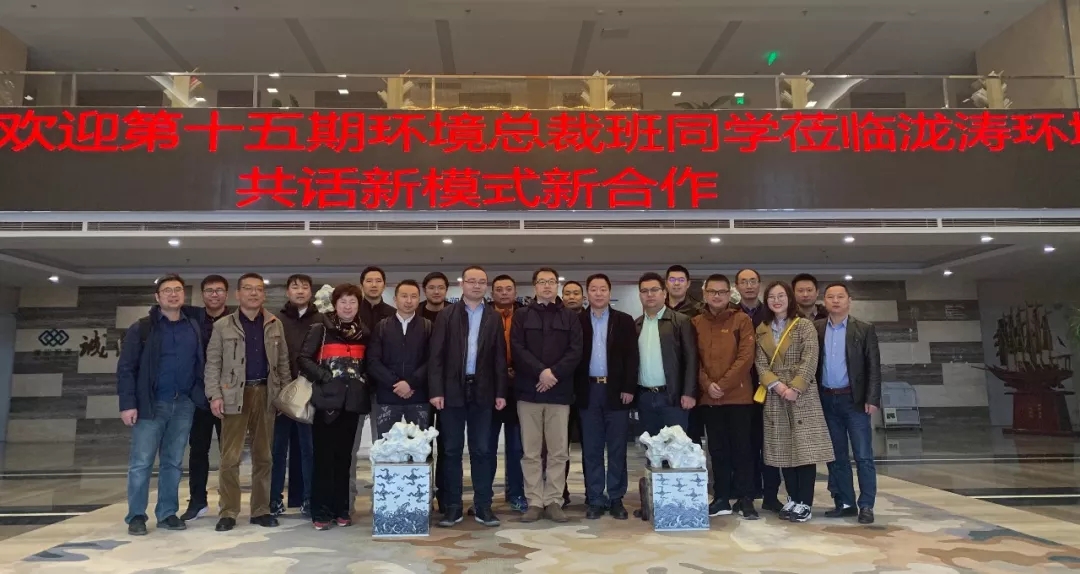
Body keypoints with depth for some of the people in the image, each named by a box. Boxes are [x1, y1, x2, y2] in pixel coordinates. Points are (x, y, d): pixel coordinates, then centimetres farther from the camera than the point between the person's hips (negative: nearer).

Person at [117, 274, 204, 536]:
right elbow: (126, 368, -5)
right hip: (151, 403, -3)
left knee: (173, 462, 9)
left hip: (184, 404, 3)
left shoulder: (194, 327, 9)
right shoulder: (142, 328, -1)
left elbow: (200, 365, 9)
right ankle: (136, 516, 11)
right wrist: (128, 403, -12)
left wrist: (201, 395, -1)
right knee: (141, 462, 0)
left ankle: (168, 514, 17)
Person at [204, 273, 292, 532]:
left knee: (263, 456, 8)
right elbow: (213, 363, 0)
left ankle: (261, 510, 16)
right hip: (234, 394, -2)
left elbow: (282, 361, 9)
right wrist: (214, 394, -9)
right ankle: (228, 512, 8)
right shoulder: (223, 325, 3)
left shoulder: (275, 325, 8)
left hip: (266, 393, 2)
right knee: (230, 457, -1)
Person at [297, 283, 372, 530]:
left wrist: (363, 382, 4)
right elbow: (303, 359, -6)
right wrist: (324, 377, -16)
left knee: (344, 455, 9)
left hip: (353, 401, 4)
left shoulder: (364, 333, 10)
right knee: (324, 455, -1)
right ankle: (320, 512, 5)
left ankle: (341, 509, 17)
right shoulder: (320, 330, -1)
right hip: (327, 400, -3)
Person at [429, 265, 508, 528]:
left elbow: (500, 357, 5)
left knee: (482, 450, 5)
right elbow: (436, 356, -2)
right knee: (452, 450, 5)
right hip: (452, 390, -1)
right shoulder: (446, 315, 3)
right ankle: (452, 506, 13)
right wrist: (436, 390, -9)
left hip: (482, 391, 1)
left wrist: (501, 392, 0)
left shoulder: (494, 317, 7)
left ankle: (483, 505, 13)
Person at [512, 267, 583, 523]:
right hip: (529, 390, 0)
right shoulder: (522, 315, 8)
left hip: (560, 391, 1)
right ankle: (534, 502, 10)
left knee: (559, 451, 3)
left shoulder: (570, 317, 9)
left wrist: (554, 373, -12)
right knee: (531, 451, 3)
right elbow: (517, 349, -2)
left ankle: (553, 501, 11)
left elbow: (575, 351, 0)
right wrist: (541, 372, -14)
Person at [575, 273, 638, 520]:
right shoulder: (578, 321, 5)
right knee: (591, 449, 5)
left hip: (616, 391, 0)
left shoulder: (624, 321, 5)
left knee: (617, 448, 4)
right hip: (588, 391, 1)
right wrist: (574, 389, -5)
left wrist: (629, 388, -8)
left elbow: (631, 357, 0)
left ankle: (616, 499, 14)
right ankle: (595, 500, 13)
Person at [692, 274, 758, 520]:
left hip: (738, 396, -3)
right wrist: (707, 384, -9)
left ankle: (745, 499, 12)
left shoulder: (742, 320, -1)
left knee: (741, 448, 3)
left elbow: (746, 357, -9)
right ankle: (721, 498, 18)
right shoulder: (696, 323, 7)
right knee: (717, 449, 9)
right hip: (708, 397, 3)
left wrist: (723, 384, -14)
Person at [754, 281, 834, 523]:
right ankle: (793, 499, 17)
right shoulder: (761, 330, 11)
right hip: (774, 396, 4)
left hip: (803, 395, -4)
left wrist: (794, 388, -18)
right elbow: (760, 364, 3)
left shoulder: (805, 326, 0)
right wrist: (776, 385, -13)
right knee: (783, 449, 7)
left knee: (805, 447, -5)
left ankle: (805, 503, 2)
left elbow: (809, 361, -9)